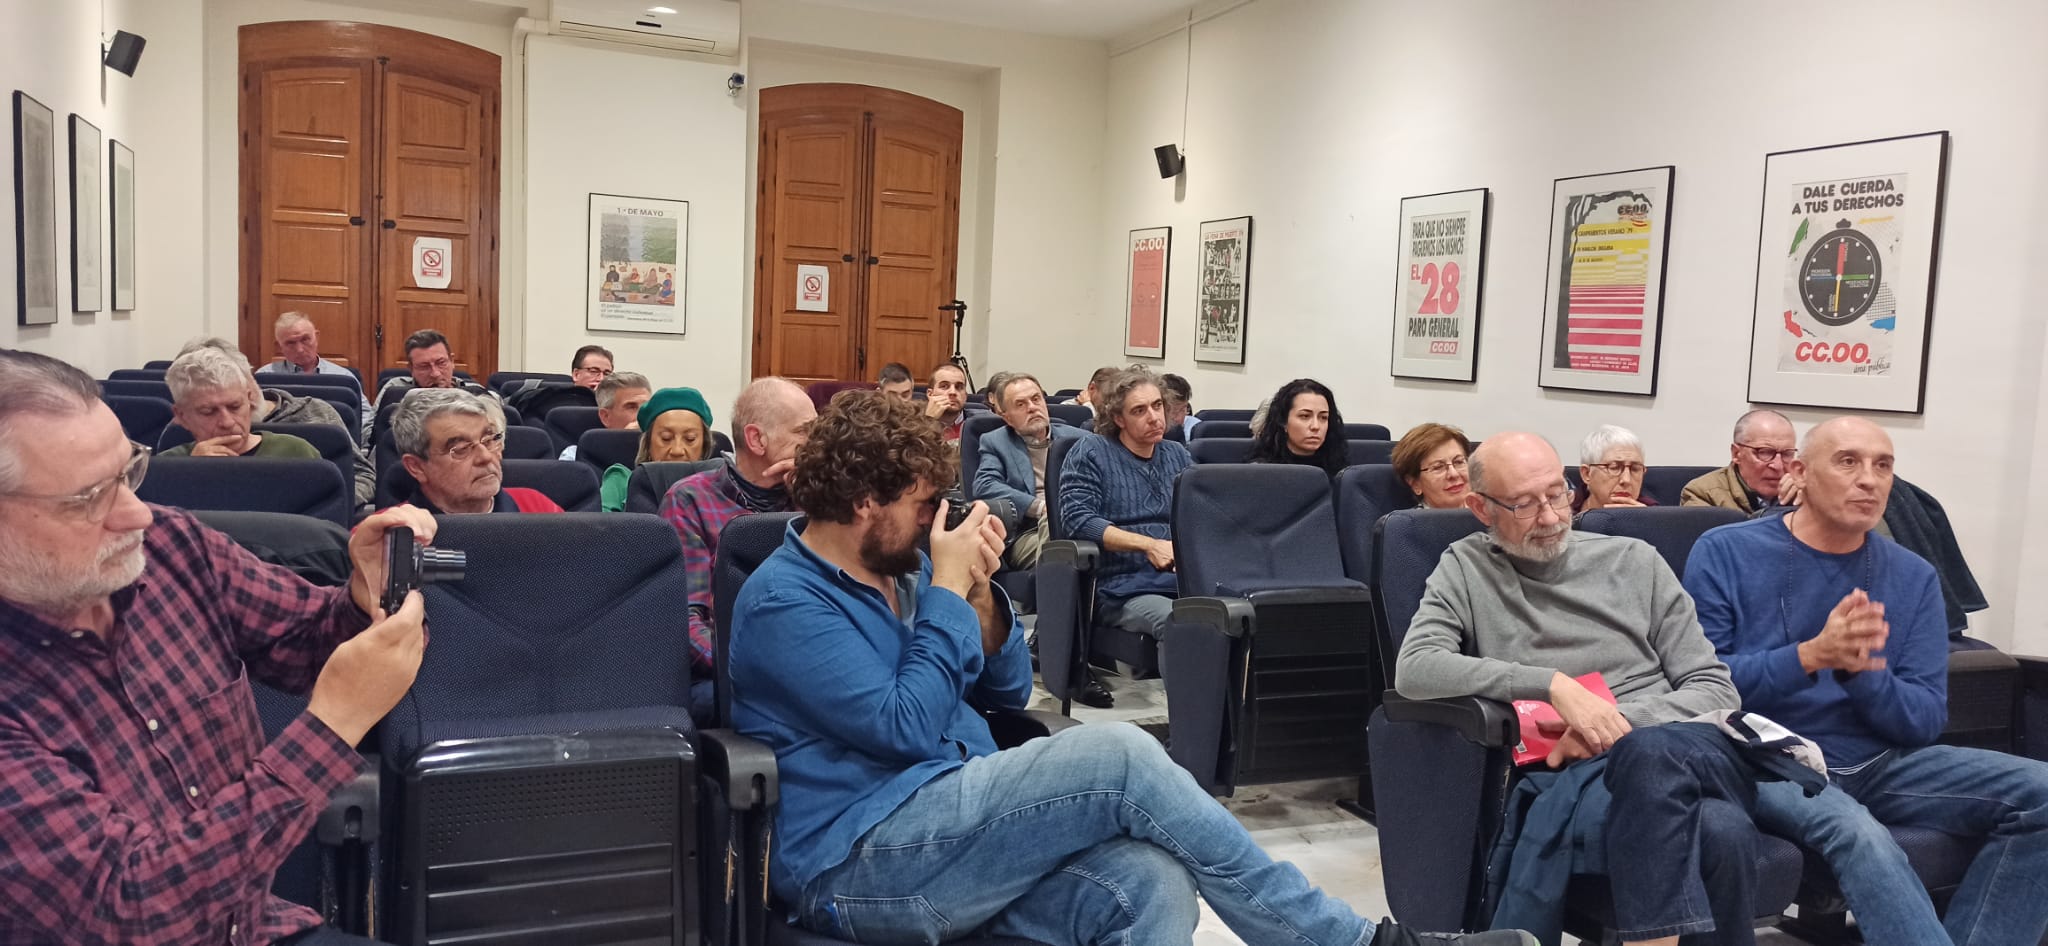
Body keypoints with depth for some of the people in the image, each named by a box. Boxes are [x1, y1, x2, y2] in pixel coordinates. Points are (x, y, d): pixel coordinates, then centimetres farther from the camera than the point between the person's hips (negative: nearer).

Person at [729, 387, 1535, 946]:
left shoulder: (898, 571, 16)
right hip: (858, 862, -7)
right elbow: (907, 730, -19)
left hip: (951, 827, 8)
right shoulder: (784, 602, -9)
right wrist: (948, 587, -12)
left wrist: (977, 590, -2)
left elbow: (1009, 693, 15)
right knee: (1117, 753, -24)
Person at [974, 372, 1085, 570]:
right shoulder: (995, 442, 14)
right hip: (1028, 533, -2)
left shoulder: (1077, 438, 21)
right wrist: (1040, 506, -14)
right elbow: (984, 487, -3)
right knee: (1053, 520, -35)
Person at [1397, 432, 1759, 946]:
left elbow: (1716, 690, 12)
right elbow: (1413, 671, -8)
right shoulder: (1466, 568, 10)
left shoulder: (1636, 560, 15)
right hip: (1569, 771, -3)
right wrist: (1553, 684, -15)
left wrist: (1624, 724, -8)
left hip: (1691, 756, 3)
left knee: (1649, 754, -37)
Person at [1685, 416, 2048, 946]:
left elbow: (1926, 720, 4)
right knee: (1857, 831, -35)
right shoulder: (1725, 553, -3)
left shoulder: (1914, 578, 8)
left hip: (1882, 762, 5)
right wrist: (1811, 656, -23)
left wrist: (1863, 672, -18)